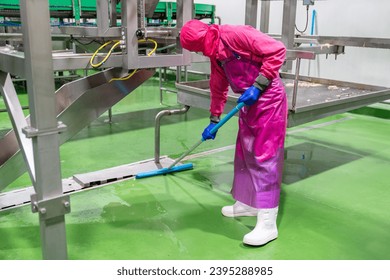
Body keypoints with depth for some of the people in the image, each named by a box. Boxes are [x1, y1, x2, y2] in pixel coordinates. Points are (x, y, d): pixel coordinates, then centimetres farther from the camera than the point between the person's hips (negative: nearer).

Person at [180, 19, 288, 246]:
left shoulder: (237, 34, -18)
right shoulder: (215, 54, 10)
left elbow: (277, 50, -22)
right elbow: (218, 89, 21)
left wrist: (258, 86, -22)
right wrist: (214, 120, 25)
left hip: (269, 98, -9)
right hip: (250, 103, 9)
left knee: (265, 156, -10)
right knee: (245, 153, 13)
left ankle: (268, 223, -6)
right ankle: (247, 203, 29)